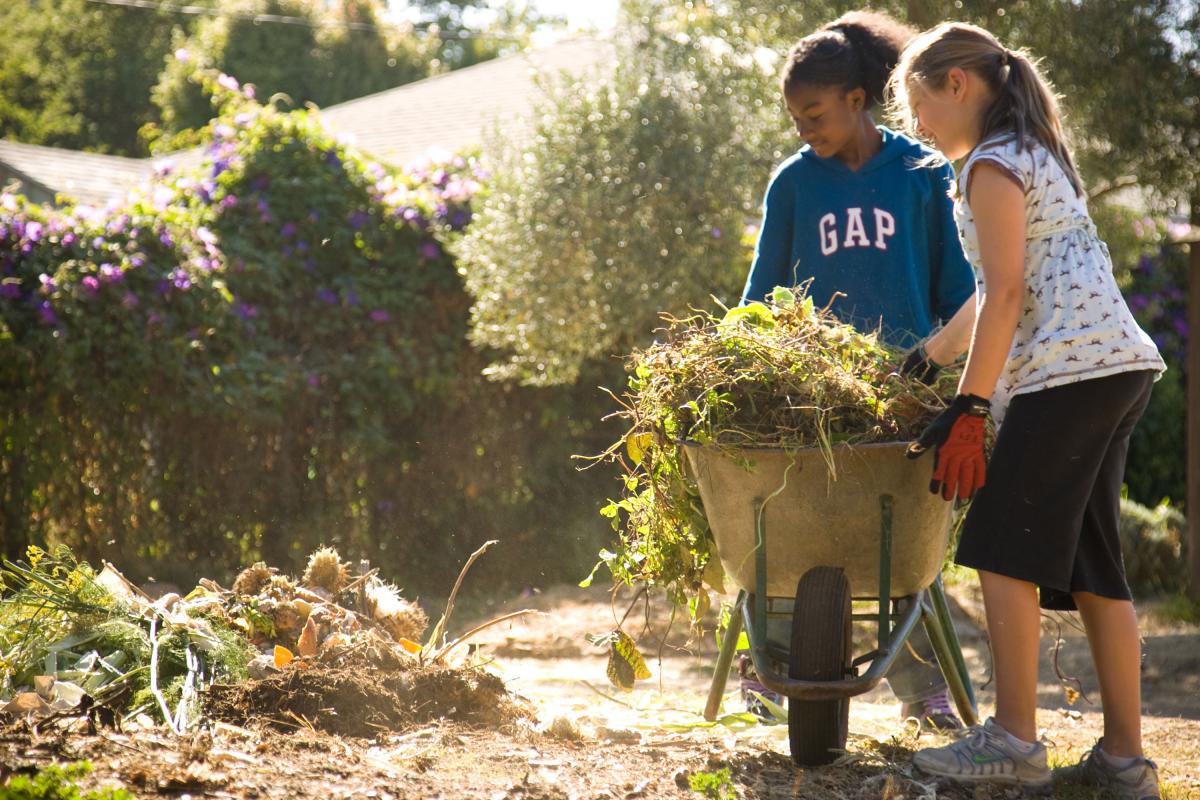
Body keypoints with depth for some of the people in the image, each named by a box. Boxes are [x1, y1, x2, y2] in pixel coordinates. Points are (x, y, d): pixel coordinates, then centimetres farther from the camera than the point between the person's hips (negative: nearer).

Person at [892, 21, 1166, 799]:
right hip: (1119, 364, 10)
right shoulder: (1037, 154, 24)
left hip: (1068, 365, -10)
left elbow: (1006, 292, -14)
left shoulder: (993, 165, -5)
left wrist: (967, 411, -15)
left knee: (1005, 547, -7)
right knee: (1090, 561, 8)